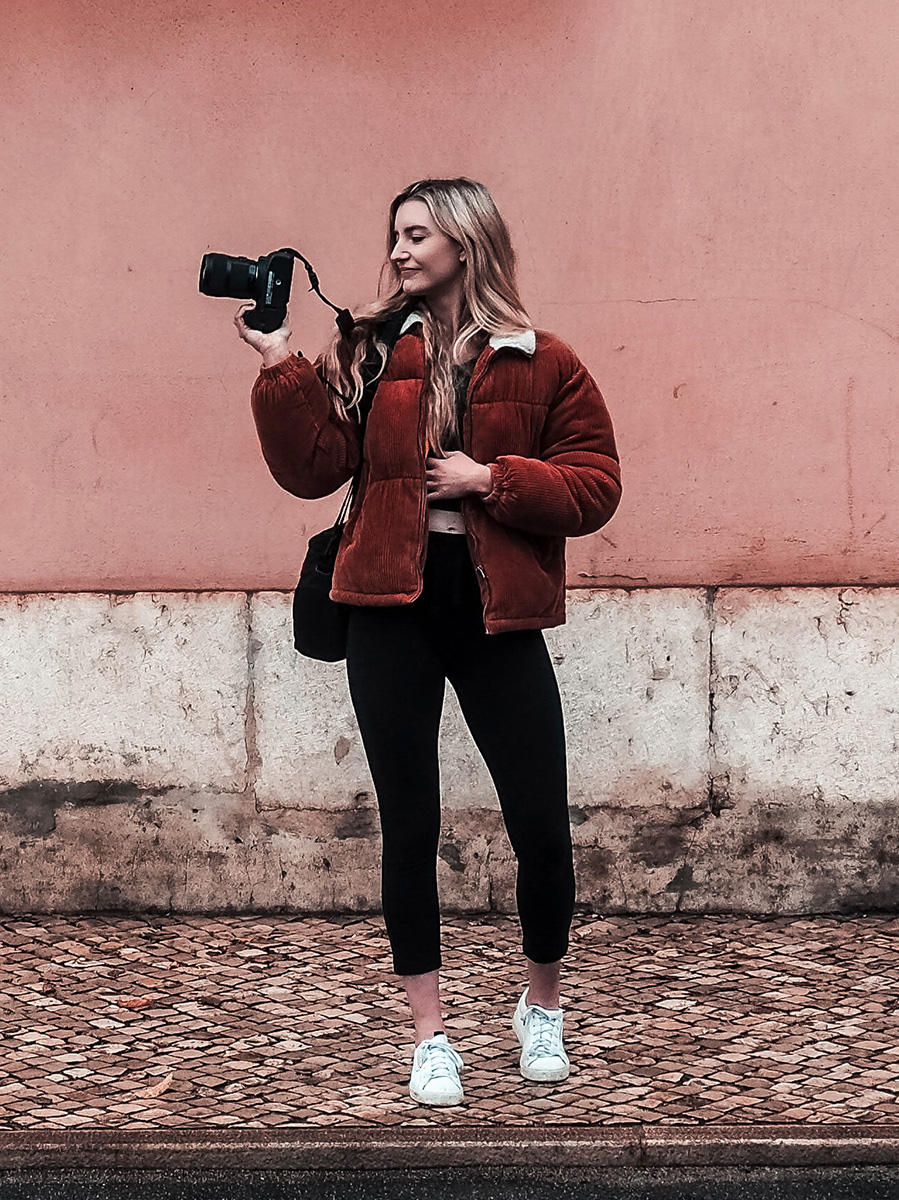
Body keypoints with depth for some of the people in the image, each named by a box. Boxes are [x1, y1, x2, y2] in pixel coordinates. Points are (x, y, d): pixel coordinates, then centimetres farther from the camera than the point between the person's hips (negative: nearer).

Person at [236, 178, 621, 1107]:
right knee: (409, 827, 5)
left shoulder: (543, 365, 2)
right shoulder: (368, 354, 7)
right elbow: (312, 467, -2)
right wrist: (282, 366, -10)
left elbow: (595, 488, -1)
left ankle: (542, 1009, 26)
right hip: (392, 613, 1)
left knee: (543, 830, 0)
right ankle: (430, 1036, 18)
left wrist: (490, 479, -11)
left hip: (497, 617, -1)